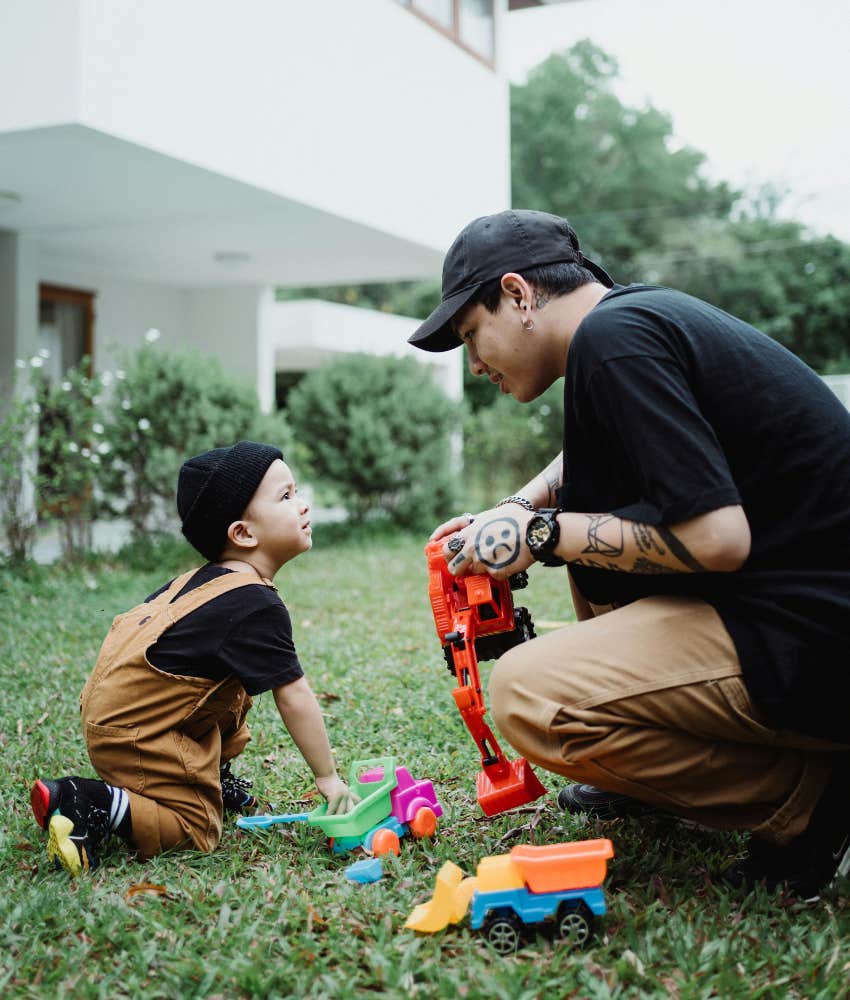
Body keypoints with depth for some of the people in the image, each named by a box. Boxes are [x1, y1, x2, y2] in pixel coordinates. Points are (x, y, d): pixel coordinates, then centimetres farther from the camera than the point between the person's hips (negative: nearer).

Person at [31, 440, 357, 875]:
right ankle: (90, 804, -11)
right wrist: (328, 778, -8)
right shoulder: (258, 607, -21)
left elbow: (132, 619, 15)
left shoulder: (199, 580, 6)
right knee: (197, 831, -1)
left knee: (235, 688, 20)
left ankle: (217, 779, 26)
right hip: (133, 735, -9)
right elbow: (294, 697, -18)